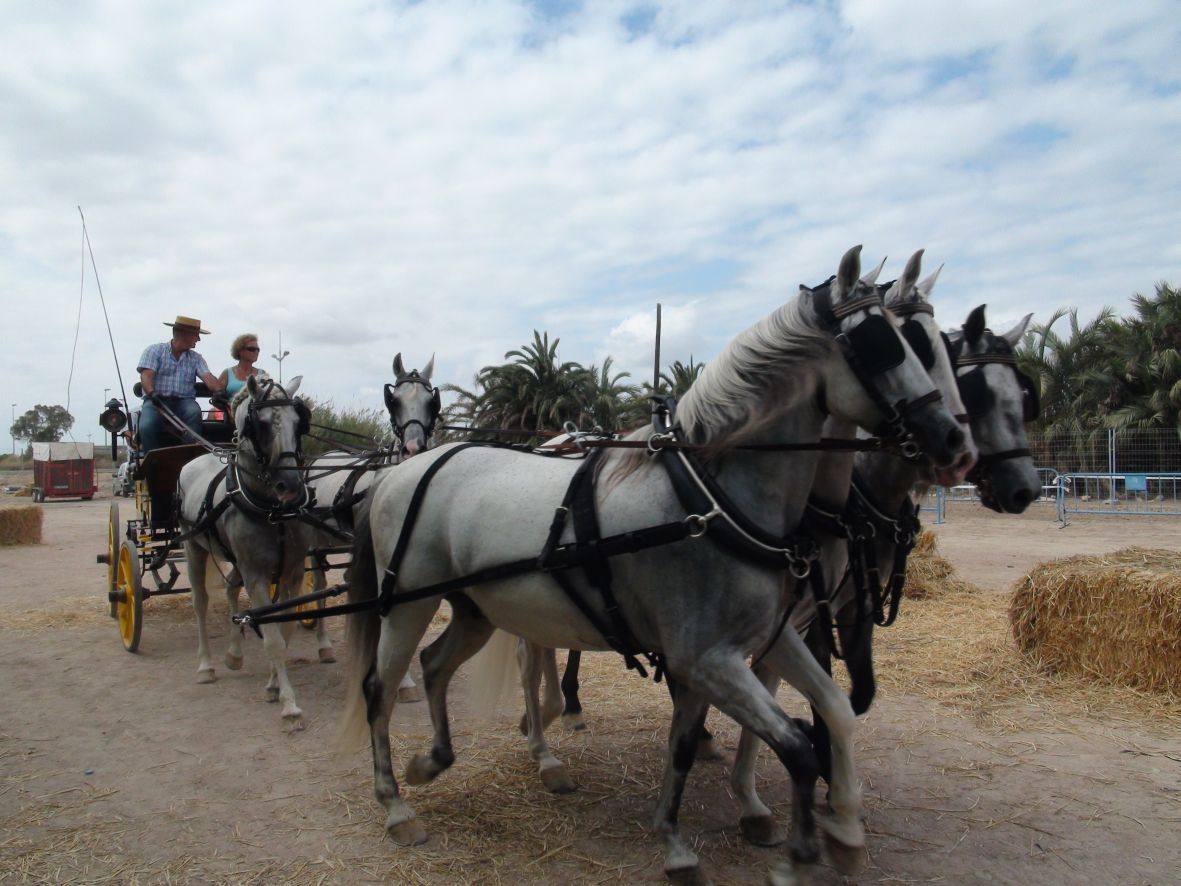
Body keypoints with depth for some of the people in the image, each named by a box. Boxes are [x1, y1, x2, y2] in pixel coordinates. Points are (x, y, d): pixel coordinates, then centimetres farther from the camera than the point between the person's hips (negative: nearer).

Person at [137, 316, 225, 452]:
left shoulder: (196, 358, 18)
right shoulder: (154, 350, 10)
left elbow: (208, 377, 1)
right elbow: (146, 375, -5)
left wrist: (220, 391, -21)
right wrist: (152, 393, -26)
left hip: (184, 401, 2)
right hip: (156, 400, -2)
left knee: (194, 412, -34)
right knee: (147, 426, -31)